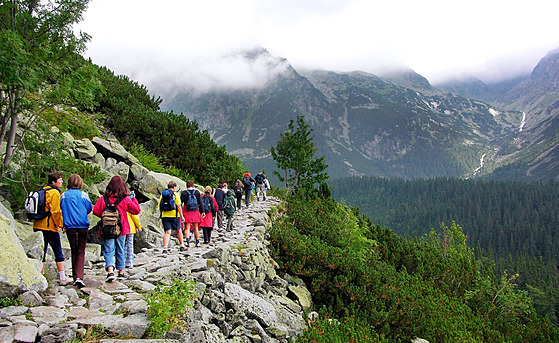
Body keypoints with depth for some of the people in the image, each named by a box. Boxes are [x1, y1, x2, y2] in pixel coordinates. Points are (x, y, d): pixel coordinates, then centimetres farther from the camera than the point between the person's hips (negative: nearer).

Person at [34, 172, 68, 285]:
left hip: (38, 226, 8)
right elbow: (56, 211, -14)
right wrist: (61, 225, -5)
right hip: (50, 227, -7)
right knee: (58, 252, 0)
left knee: (41, 251, 10)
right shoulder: (55, 193, -9)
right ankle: (62, 278, 3)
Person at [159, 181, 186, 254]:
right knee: (178, 231, 15)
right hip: (174, 215, -3)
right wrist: (182, 216, -4)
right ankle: (182, 246, 23)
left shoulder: (162, 195, 7)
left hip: (165, 216, 3)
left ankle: (165, 248, -12)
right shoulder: (175, 195, -5)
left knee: (167, 232, 1)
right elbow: (179, 207, -10)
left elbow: (159, 206, 8)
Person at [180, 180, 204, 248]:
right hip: (195, 211, 2)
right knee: (195, 228, 11)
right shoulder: (197, 192, 1)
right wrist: (202, 211, 8)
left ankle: (188, 241, -15)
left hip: (187, 212, -2)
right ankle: (197, 242, 15)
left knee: (187, 228, 2)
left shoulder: (184, 193, -4)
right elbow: (200, 203, 2)